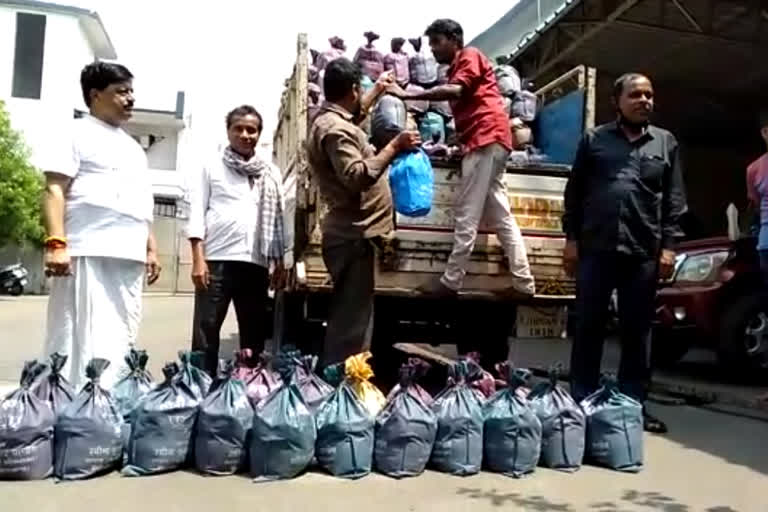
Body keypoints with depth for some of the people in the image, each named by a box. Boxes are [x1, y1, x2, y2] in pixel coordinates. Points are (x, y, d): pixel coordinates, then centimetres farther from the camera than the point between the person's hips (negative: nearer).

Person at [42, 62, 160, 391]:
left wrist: (151, 248, 18)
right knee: (82, 341, -9)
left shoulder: (133, 147, 25)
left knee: (121, 342, 6)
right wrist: (56, 243, -18)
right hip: (88, 254, -7)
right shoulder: (79, 133, 4)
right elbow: (54, 190, -6)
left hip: (129, 256, 7)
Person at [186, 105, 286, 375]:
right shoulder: (212, 167, 8)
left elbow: (277, 219, 15)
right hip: (217, 259, -3)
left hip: (256, 262, 3)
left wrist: (279, 262, 8)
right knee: (206, 330, -2)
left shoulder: (272, 174, 16)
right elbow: (197, 213, 2)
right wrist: (198, 259, -8)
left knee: (255, 332, 7)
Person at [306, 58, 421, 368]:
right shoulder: (336, 129, -16)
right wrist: (394, 147, -22)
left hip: (350, 234, 11)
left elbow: (355, 114, 39)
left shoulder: (332, 119, 16)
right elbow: (357, 176, -26)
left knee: (347, 319, 16)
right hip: (353, 236, -11)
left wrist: (377, 91, 46)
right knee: (351, 322, -9)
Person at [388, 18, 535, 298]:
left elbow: (455, 90, -17)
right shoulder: (457, 70, 29)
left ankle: (451, 282, -7)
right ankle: (523, 283, 5)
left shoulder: (470, 56, 2)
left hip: (487, 138, -10)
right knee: (499, 215, 6)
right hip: (485, 142, 10)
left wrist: (408, 94, -19)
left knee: (466, 215, -10)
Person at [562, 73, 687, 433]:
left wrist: (669, 246, 0)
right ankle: (581, 401, 12)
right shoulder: (594, 140, 9)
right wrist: (571, 238, 1)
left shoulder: (666, 143, 13)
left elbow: (674, 200, 9)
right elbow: (574, 193, 7)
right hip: (595, 248, -1)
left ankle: (633, 403, 17)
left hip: (644, 252, 1)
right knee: (588, 327, 3)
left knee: (637, 331, 7)